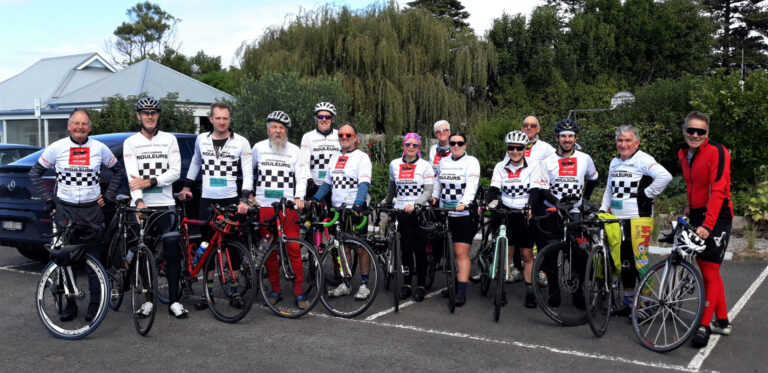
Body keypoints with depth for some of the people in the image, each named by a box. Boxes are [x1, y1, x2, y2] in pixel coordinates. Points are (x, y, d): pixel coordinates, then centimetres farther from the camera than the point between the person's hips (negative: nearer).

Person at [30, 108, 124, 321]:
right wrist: (47, 200, 2)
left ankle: (95, 303, 13)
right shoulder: (57, 148, 0)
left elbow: (117, 170, 14)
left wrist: (108, 196, 6)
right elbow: (35, 173, 9)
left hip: (92, 210, 0)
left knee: (94, 259, 3)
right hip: (64, 210, 0)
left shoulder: (99, 148, 1)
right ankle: (70, 304, 17)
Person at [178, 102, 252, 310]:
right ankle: (207, 291, 15)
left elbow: (248, 174, -6)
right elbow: (195, 163, 23)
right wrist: (186, 187, 18)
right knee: (207, 246, 7)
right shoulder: (201, 139, 6)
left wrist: (244, 199, -17)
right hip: (207, 200, 3)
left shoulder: (241, 142, -3)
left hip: (231, 200, -2)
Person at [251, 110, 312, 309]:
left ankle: (299, 293, 0)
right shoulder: (259, 148, 8)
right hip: (264, 206, 1)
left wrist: (299, 197, -12)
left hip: (288, 206, -1)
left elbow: (302, 177, 3)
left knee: (294, 249, -6)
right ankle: (275, 290, 16)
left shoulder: (294, 150, 6)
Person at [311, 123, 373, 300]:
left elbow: (364, 184, -17)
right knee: (343, 247, 9)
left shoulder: (362, 157, -4)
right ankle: (345, 285, 17)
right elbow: (327, 182, 20)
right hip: (338, 209, 6)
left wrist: (358, 204, -31)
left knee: (361, 248, 0)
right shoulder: (335, 158, 17)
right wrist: (315, 198, 5)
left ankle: (364, 285, 8)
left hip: (356, 210, -6)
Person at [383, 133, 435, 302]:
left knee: (419, 249, -1)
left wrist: (414, 204, -23)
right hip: (401, 212, 3)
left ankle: (421, 286, 8)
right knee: (405, 249, 5)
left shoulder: (425, 166, -3)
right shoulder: (394, 164, 9)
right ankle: (406, 284, 14)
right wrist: (386, 201, 29)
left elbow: (428, 191, -10)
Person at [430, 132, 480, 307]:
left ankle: (462, 292, -8)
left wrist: (464, 203, -33)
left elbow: (472, 185, -18)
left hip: (464, 214, -6)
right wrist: (434, 197, 8)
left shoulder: (471, 162, -4)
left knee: (461, 253, -8)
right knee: (449, 252, 12)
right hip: (445, 214, 6)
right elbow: (438, 182, 26)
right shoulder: (443, 162, 13)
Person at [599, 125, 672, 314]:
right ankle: (628, 302, 23)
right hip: (617, 219, 8)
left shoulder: (643, 160, -8)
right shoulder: (614, 163, 17)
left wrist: (647, 194, -16)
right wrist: (602, 211, 17)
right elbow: (609, 190, 26)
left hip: (639, 219, -8)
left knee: (640, 260, -7)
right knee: (624, 261, 12)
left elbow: (665, 176, -23)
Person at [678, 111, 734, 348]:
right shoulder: (683, 154, 7)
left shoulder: (717, 152, -15)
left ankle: (704, 325, 1)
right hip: (698, 216, 7)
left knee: (710, 271, -7)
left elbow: (718, 191, -23)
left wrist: (707, 224, -30)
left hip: (717, 216, -7)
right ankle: (723, 322, 22)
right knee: (706, 270, 11)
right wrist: (690, 207, 9)